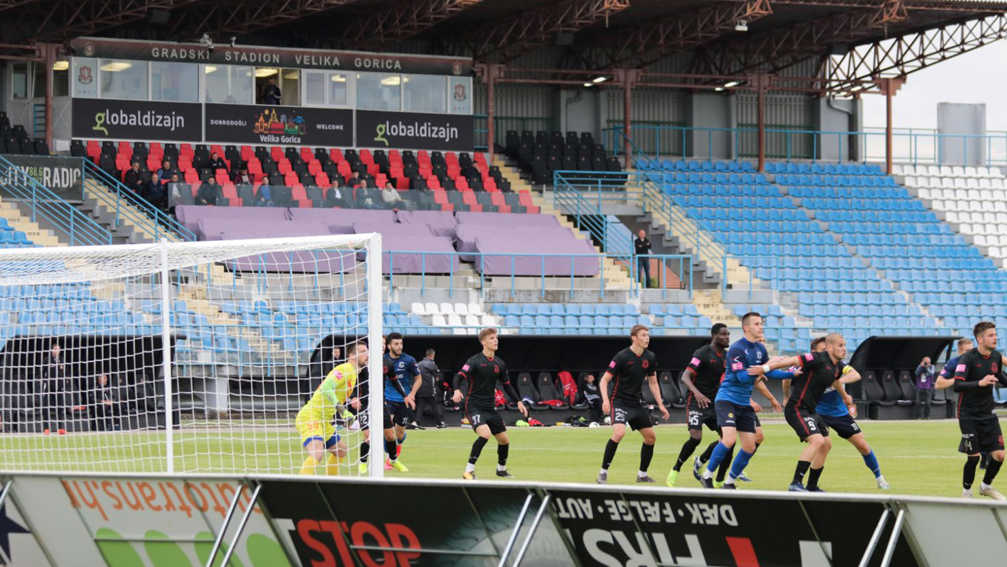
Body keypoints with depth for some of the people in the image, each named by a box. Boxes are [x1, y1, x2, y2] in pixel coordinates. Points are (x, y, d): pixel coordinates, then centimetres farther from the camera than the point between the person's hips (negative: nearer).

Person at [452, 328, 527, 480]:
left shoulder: (500, 363, 9)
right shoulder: (475, 361, -11)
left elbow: (507, 384, 20)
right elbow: (460, 376, -23)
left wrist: (519, 401, 13)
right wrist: (457, 390, -43)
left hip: (490, 408, 7)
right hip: (474, 406, -7)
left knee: (504, 440, 10)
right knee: (485, 433, -29)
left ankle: (501, 469, 36)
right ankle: (469, 470, -22)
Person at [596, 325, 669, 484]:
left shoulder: (650, 357, 3)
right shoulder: (622, 356, -16)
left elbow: (653, 383, 16)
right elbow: (604, 380, -13)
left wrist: (660, 405, 10)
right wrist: (605, 400, -27)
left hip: (636, 403, 7)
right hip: (619, 401, -7)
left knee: (651, 436, 8)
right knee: (619, 432, -28)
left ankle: (642, 474, 23)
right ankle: (603, 472, -18)